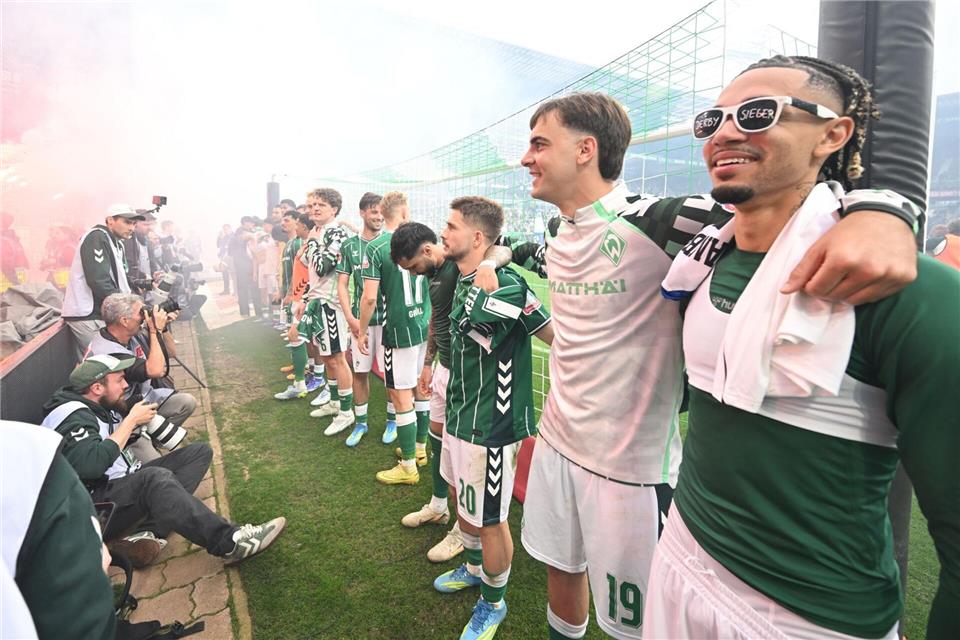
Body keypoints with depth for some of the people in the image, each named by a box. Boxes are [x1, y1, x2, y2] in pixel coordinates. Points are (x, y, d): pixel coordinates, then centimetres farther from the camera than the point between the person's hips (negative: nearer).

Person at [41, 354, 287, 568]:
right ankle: (229, 542, -40)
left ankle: (151, 532, -22)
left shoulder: (96, 406, 12)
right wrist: (131, 421, -20)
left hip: (124, 485, 10)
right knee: (155, 477, -40)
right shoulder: (72, 416, -16)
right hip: (95, 505, -10)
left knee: (200, 451, -2)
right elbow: (91, 465, -32)